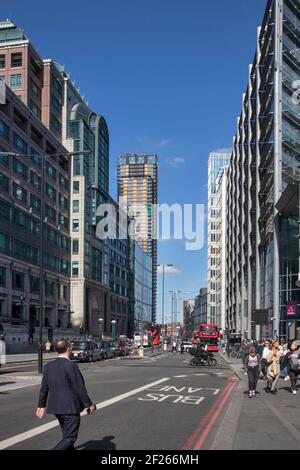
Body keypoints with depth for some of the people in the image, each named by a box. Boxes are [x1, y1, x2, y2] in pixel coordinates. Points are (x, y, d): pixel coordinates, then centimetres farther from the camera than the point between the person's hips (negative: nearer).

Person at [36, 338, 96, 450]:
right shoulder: (71, 366, -18)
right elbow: (80, 388, -15)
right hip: (70, 407, -8)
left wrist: (41, 405, 19)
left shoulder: (49, 366, 3)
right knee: (70, 438, -1)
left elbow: (44, 388, 9)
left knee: (67, 435, 20)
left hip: (55, 407, 8)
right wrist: (89, 405, -5)